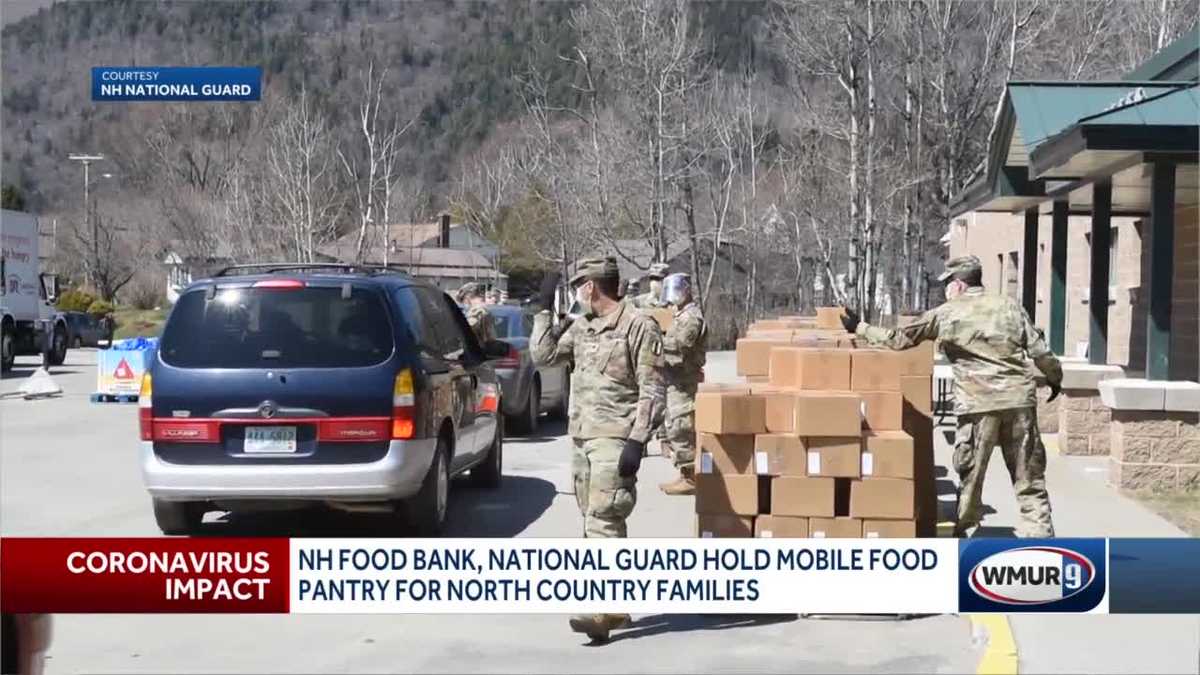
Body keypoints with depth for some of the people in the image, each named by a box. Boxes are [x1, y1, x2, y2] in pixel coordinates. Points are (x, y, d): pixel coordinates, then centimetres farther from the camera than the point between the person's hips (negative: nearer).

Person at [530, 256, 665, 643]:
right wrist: (543, 314, 18)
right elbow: (543, 355, 19)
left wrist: (636, 442, -18)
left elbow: (652, 390, -12)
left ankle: (601, 612, -17)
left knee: (603, 522, -15)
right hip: (581, 437, 8)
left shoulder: (638, 326, -9)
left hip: (614, 440, -8)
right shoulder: (580, 327, 14)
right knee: (596, 523, 11)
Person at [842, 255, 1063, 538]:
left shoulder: (945, 314, 3)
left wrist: (859, 328, 18)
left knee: (970, 475, 8)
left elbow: (899, 339, 6)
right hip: (1019, 398, 3)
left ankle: (962, 529, 14)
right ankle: (1038, 532, 7)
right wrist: (1055, 377, 29)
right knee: (1028, 475, 8)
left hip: (978, 402, -3)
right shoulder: (1010, 306, 12)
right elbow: (1040, 350, 10)